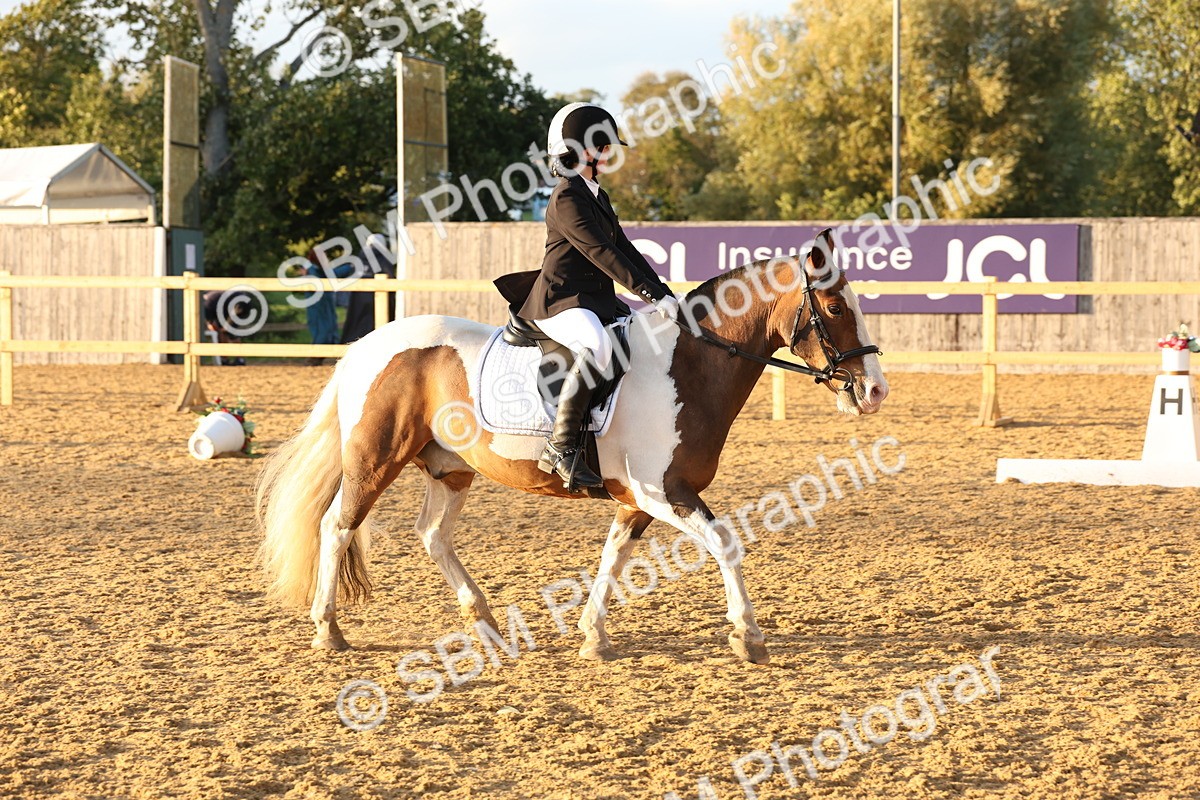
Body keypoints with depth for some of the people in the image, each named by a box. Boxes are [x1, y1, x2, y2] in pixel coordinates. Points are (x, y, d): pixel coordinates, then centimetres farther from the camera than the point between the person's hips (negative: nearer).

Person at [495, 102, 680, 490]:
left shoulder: (597, 197, 19)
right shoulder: (567, 199, -12)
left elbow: (626, 251, 19)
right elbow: (602, 254, -19)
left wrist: (665, 295, 8)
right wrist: (652, 294, -22)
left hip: (596, 301, 11)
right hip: (560, 303, -11)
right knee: (597, 345, -39)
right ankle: (560, 447, -41)